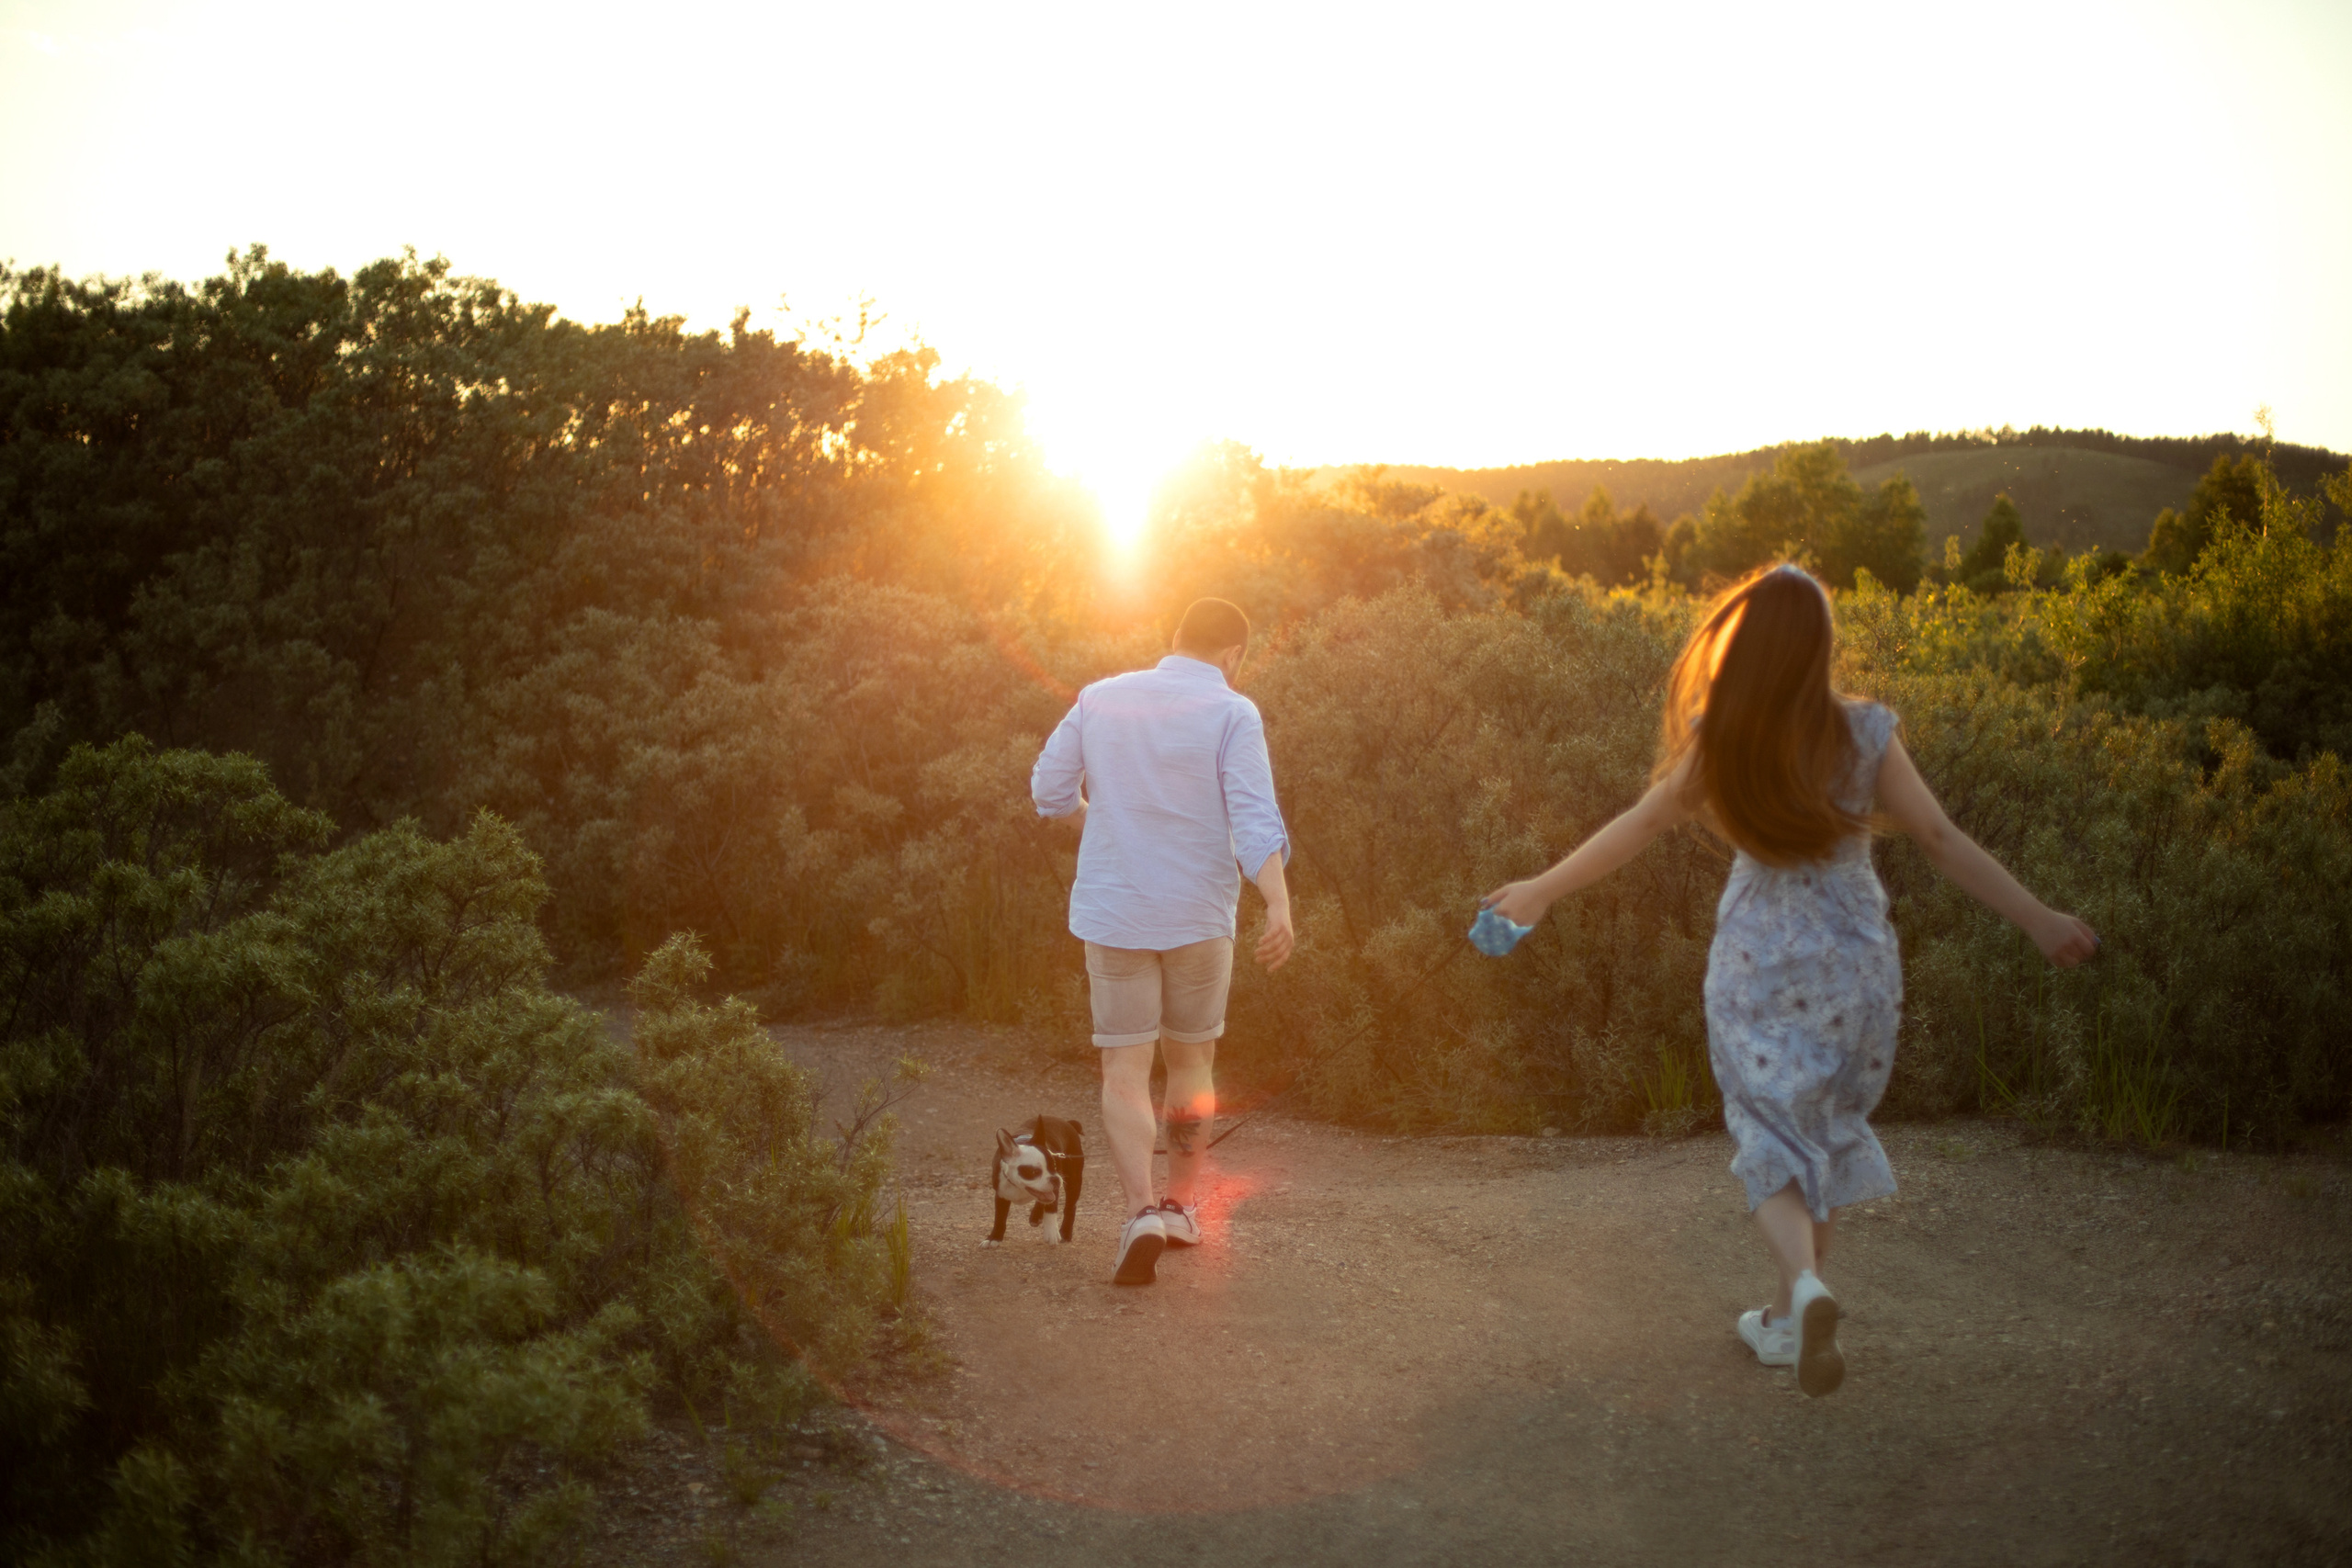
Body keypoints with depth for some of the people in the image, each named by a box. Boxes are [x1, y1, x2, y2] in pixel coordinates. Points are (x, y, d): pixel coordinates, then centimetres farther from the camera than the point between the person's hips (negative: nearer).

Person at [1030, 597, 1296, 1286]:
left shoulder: (1101, 699, 3)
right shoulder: (1231, 714, -7)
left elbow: (1050, 789, 10)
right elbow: (1254, 815, -20)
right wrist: (1279, 903, -29)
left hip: (1113, 912, 1)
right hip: (1199, 916, -1)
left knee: (1125, 1070, 1)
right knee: (1191, 1060, 17)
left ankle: (1141, 1211, -17)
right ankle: (1181, 1205, 26)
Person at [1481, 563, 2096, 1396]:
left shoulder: (1716, 741, -9)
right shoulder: (1864, 732, -11)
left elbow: (1641, 824, 0)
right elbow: (1940, 840, -10)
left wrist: (1544, 889, 13)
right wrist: (2037, 918, -2)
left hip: (1759, 960, -1)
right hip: (1851, 959, 1)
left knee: (1772, 1135, 7)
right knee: (1828, 1130, 17)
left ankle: (1804, 1285, -21)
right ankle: (1787, 1320, 23)